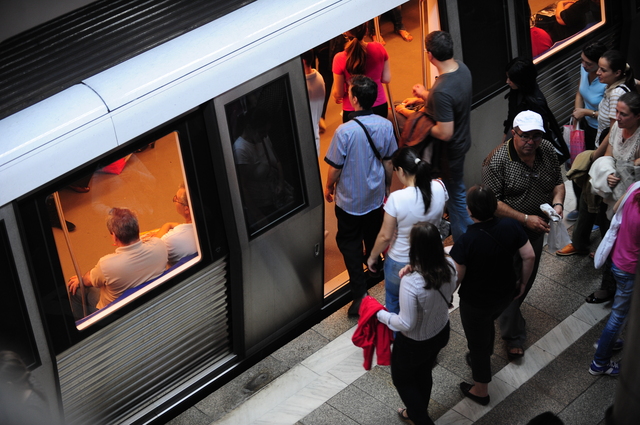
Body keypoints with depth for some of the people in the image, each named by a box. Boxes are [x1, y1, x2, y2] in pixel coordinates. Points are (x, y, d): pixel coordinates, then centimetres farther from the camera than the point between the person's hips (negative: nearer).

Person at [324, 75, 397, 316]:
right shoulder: (385, 126, -12)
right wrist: (387, 186, 18)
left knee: (350, 245, 7)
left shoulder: (345, 131, -27)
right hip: (376, 196, 5)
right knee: (374, 239, 27)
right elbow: (388, 162, 1)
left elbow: (335, 167, -16)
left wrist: (329, 187, 3)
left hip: (350, 199, -5)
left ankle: (360, 295, 2)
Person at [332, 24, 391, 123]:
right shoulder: (379, 49, -13)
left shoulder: (340, 59, -22)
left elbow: (338, 93, -11)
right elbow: (386, 79, -3)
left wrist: (334, 94, 12)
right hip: (380, 106, 3)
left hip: (352, 110, -3)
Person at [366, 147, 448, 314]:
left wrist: (373, 256, -2)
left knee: (394, 303, 24)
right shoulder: (439, 188, -18)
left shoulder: (397, 199, -32)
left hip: (400, 264, -4)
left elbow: (385, 236, -20)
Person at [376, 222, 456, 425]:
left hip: (414, 343, -6)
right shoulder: (449, 266, -20)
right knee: (423, 373, 33)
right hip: (441, 332, 6)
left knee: (402, 379, 26)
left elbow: (406, 324, -30)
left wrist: (380, 314, -15)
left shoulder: (411, 282, -40)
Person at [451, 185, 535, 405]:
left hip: (475, 302, -5)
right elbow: (529, 256, -9)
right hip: (505, 295, 5)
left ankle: (481, 391, 39)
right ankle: (482, 360, 61)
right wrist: (522, 282, 7)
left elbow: (456, 277, -22)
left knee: (477, 342, 18)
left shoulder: (466, 242, -32)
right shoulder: (510, 226, -19)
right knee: (487, 323, 36)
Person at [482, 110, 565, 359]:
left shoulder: (548, 151, -7)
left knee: (529, 276, 23)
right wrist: (525, 218, -28)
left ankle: (510, 312, 50)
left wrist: (557, 203, -14)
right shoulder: (497, 161, -25)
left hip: (537, 227, 6)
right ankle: (513, 336, 16)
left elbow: (557, 182, 7)